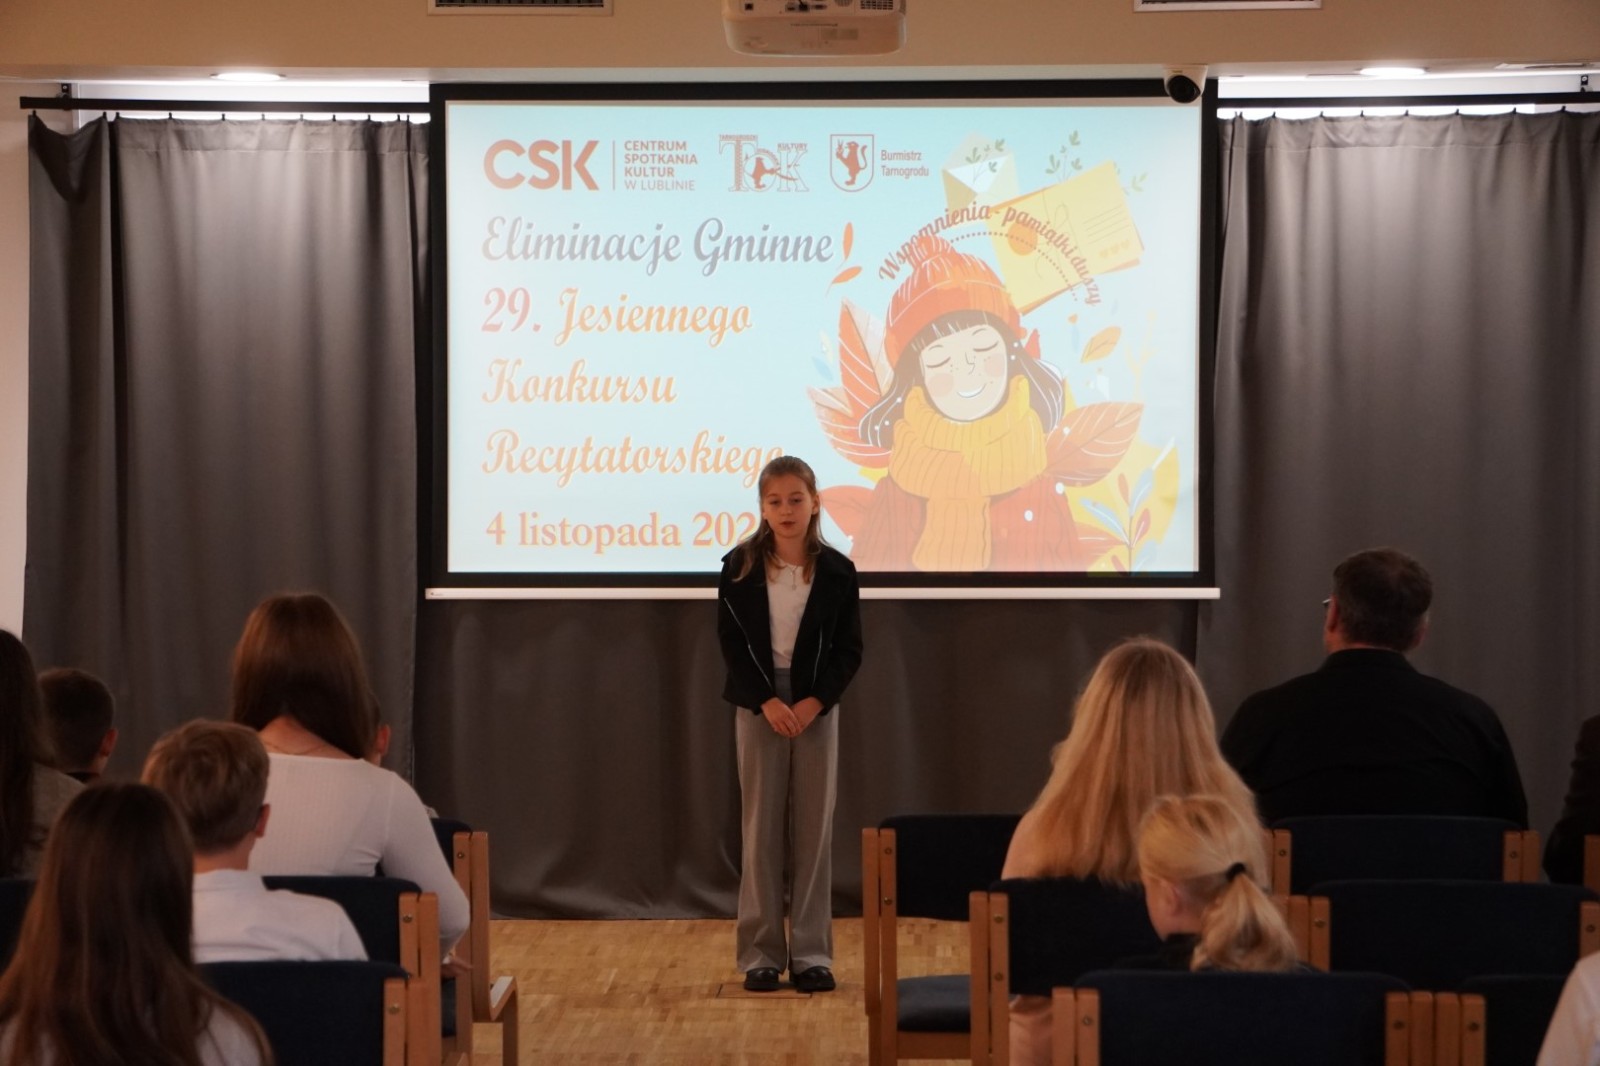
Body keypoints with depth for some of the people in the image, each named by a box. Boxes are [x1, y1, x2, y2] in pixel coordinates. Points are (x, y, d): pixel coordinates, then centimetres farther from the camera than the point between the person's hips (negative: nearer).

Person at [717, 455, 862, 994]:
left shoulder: (836, 571, -1)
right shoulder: (740, 567, -3)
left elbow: (849, 649, 0)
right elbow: (731, 641, -3)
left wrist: (815, 701, -13)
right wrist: (767, 701, -13)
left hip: (817, 707, 1)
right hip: (758, 707, -1)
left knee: (814, 828, 2)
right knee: (761, 827, 1)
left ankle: (811, 952, 8)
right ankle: (761, 952, 7)